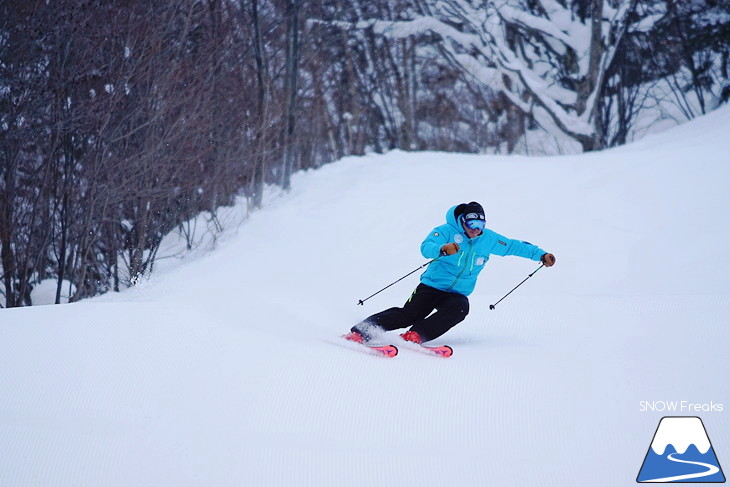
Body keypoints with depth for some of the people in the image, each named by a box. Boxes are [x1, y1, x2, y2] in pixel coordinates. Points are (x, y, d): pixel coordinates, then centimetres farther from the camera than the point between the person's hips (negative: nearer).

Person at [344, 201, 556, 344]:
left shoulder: (488, 239, 3)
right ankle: (360, 332, -25)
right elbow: (426, 247, -27)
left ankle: (414, 335, -38)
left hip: (458, 293, 4)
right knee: (410, 313, -23)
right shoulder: (447, 231, -11)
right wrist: (442, 249, -49)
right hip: (432, 286, -4)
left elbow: (513, 246, 16)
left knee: (459, 309, -31)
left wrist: (540, 254, 12)